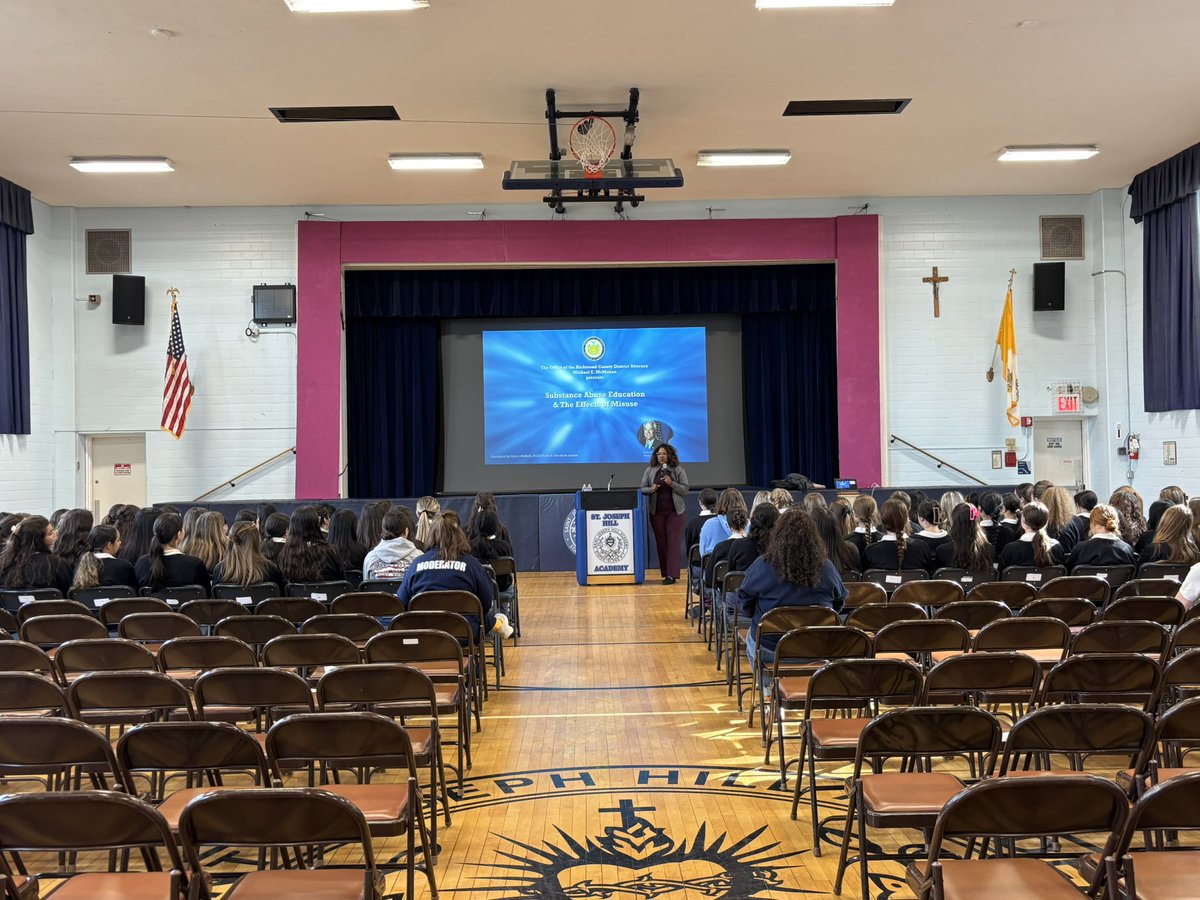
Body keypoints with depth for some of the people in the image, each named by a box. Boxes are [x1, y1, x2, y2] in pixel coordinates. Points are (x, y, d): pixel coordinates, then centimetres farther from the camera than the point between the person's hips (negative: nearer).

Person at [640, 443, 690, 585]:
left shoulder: (678, 470, 1)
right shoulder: (650, 470, 6)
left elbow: (685, 490, -2)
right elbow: (642, 489, 8)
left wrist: (672, 483, -16)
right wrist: (651, 489, -13)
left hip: (674, 511, -2)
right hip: (656, 512, 2)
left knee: (673, 542, -8)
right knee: (660, 542, 5)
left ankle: (672, 575, -12)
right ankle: (665, 574, 12)